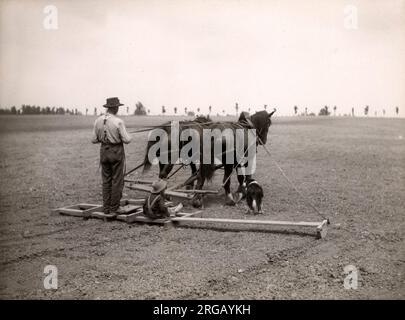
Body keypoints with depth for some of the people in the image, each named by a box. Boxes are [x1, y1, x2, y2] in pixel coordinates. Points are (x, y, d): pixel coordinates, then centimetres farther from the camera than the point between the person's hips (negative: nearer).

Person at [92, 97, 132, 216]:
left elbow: (94, 140, 3)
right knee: (117, 181, 3)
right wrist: (128, 137, 7)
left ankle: (106, 208, 17)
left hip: (104, 151, 5)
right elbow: (126, 140, -15)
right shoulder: (118, 122, -16)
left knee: (106, 181, 13)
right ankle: (114, 208, 7)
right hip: (117, 151, -5)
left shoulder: (98, 120, -1)